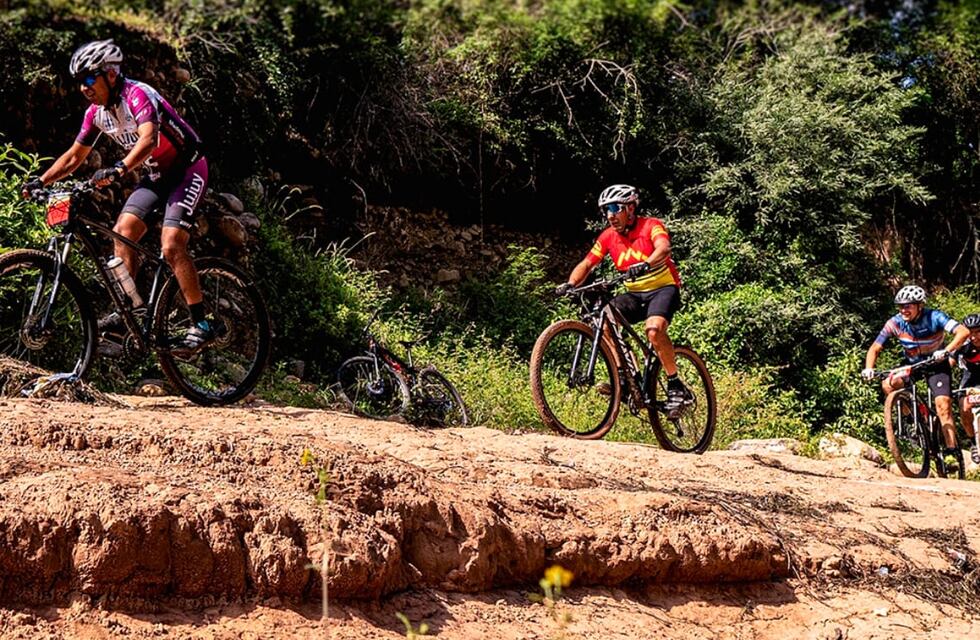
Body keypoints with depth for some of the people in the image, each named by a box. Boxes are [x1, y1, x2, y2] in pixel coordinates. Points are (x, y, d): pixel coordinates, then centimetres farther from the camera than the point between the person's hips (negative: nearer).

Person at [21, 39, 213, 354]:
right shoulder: (96, 112, 1)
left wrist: (118, 169, -54)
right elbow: (74, 156, 10)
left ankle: (201, 326, -14)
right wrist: (40, 181, -1)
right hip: (157, 175, 8)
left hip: (187, 169, -8)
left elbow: (148, 139, -41)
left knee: (171, 246, -19)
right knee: (123, 232, -7)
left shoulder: (136, 94, -23)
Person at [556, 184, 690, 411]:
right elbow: (586, 264, 0)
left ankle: (676, 386, -17)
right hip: (634, 293, 6)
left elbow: (664, 248, -34)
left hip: (663, 288, -5)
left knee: (653, 329, -33)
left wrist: (645, 265, -55)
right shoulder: (608, 236, 1)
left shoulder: (651, 226, -14)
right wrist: (571, 284, -20)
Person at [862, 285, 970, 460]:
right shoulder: (895, 323, -20)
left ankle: (952, 448, -13)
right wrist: (869, 369, -33)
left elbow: (963, 332, -37)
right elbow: (875, 348, -15)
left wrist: (946, 352, -52)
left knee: (943, 403, -20)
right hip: (912, 365, 3)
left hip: (936, 364, -3)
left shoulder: (934, 317, -26)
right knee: (888, 384, -25)